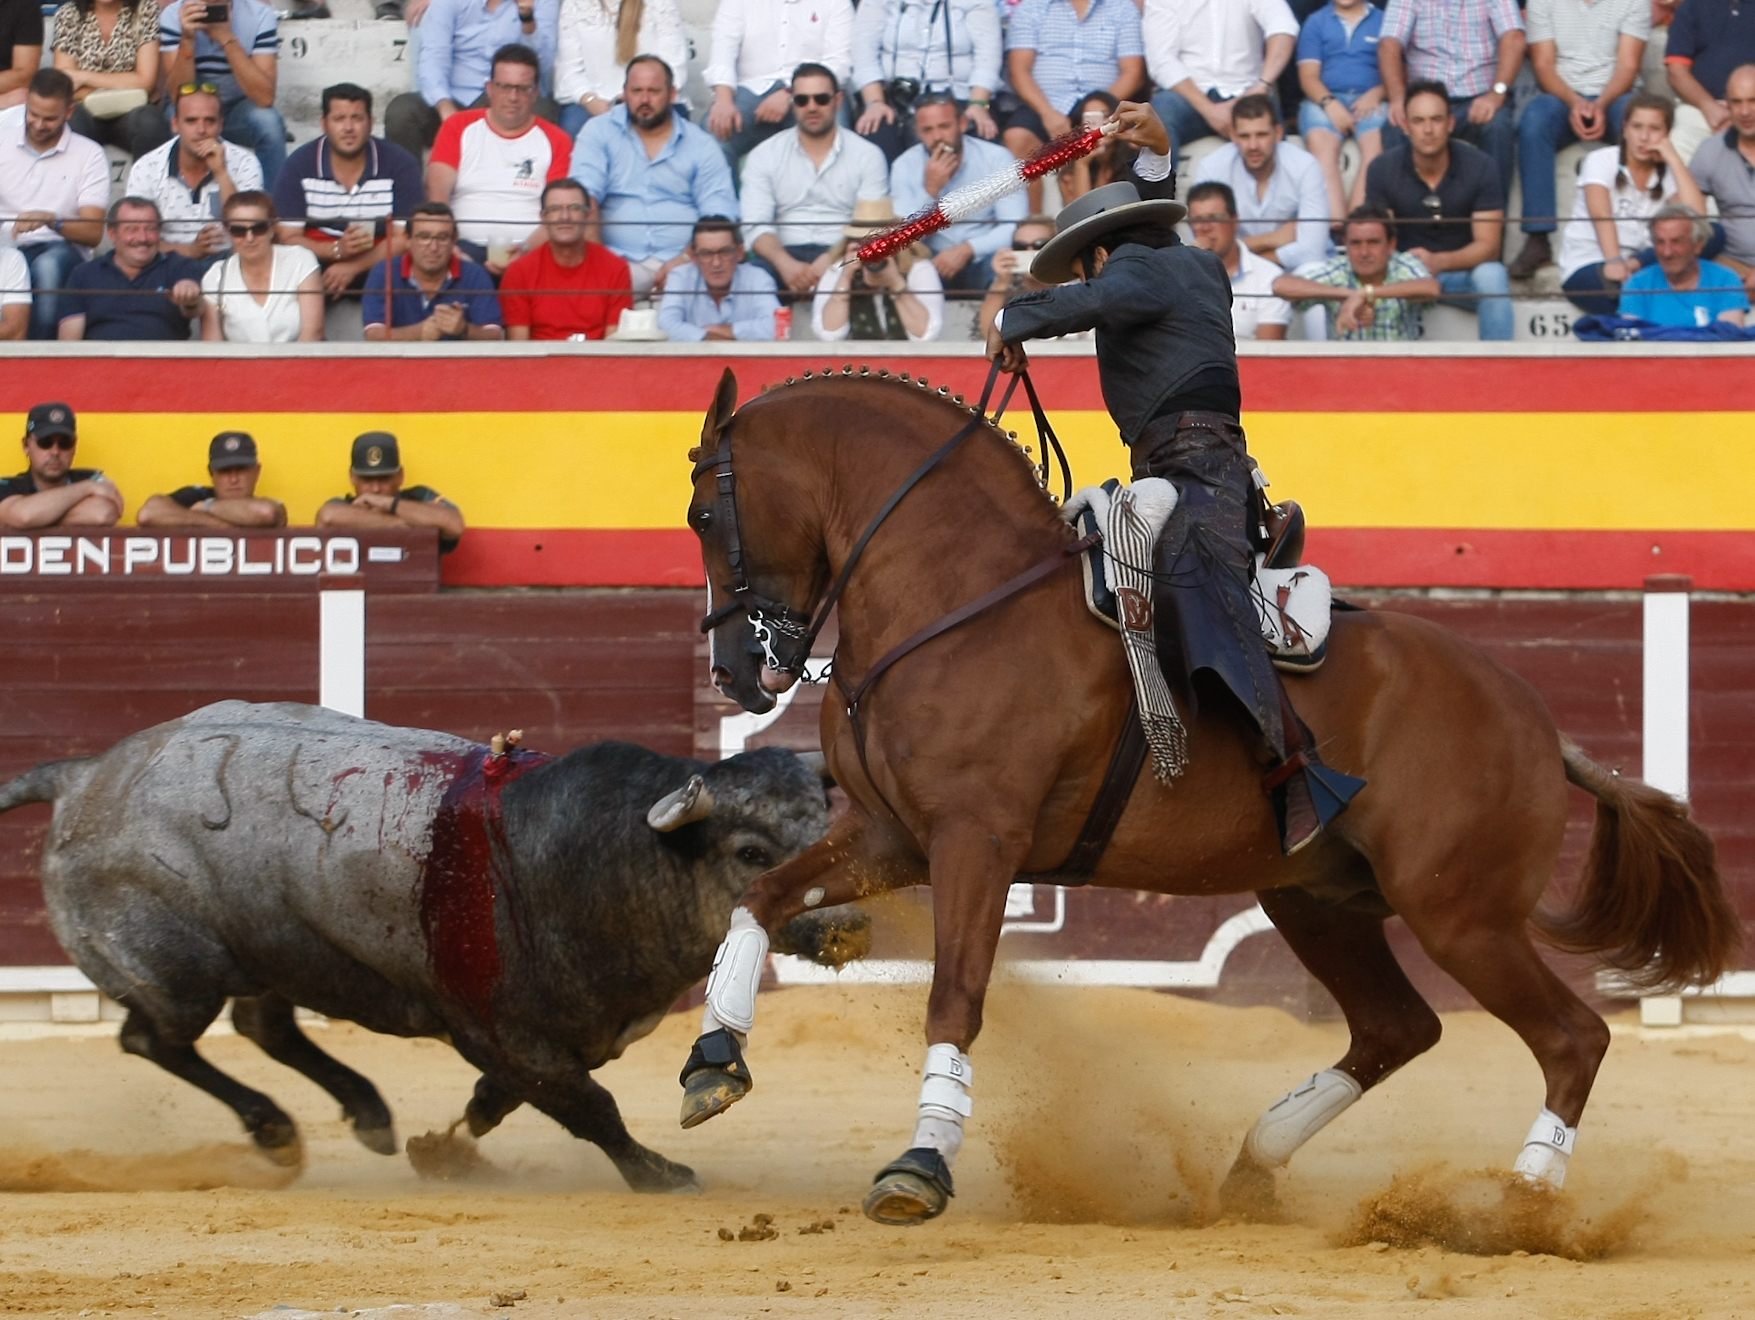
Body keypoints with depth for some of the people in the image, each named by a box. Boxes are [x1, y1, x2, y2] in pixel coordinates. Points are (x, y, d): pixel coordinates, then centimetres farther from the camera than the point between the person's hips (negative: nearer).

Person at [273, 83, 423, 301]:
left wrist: (353, 267, -24)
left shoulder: (400, 164, -4)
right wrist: (338, 250, -26)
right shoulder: (299, 166, -3)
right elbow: (287, 239, -8)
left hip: (376, 264, 0)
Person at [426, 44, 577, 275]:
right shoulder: (459, 128, 15)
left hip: (529, 250, 0)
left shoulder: (555, 141, 12)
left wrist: (526, 252, -18)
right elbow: (437, 191, 2)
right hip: (467, 245, 0)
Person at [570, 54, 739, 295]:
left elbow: (719, 218, 3)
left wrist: (685, 260, -14)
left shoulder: (702, 146, 13)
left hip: (680, 265, 1)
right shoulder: (599, 133, 12)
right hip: (619, 261, -1)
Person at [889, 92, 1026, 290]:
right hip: (933, 263, 0)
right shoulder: (905, 167, -1)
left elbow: (1016, 227, -13)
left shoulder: (997, 158, -6)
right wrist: (930, 190, -22)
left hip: (983, 261, 0)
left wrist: (967, 249, -27)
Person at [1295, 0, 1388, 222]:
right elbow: (1308, 76, 8)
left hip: (1369, 101, 0)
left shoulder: (1382, 21, 17)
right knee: (1320, 142, -33)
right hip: (1325, 100, 0)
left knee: (1375, 144, -34)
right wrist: (1329, 103, -12)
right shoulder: (1315, 22, 18)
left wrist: (1376, 94, -13)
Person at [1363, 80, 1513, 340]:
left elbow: (1488, 245, -13)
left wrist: (1439, 261, -34)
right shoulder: (1383, 169, -7)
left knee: (1492, 276, -34)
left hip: (1464, 272, 0)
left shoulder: (1479, 167, -9)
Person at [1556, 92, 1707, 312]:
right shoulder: (1601, 161, 1)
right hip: (1585, 267, -7)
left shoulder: (1667, 174, 12)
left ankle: (1634, 265, -37)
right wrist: (1614, 261, -35)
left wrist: (1674, 160, -5)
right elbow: (1601, 216, -17)